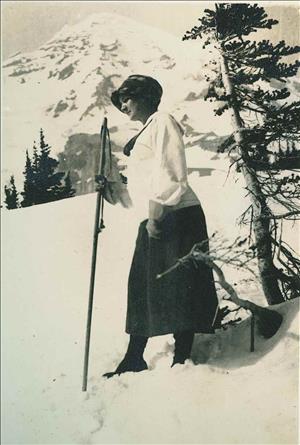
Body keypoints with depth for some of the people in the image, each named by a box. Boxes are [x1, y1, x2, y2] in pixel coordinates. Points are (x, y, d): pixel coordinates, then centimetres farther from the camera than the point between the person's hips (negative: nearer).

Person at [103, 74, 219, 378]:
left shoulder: (161, 121, -1)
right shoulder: (143, 135, 26)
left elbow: (171, 171, -14)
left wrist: (157, 212, -19)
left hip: (174, 217, -9)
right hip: (153, 222, 10)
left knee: (177, 289, -7)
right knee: (142, 289, 9)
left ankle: (182, 359, -2)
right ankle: (133, 361, 15)